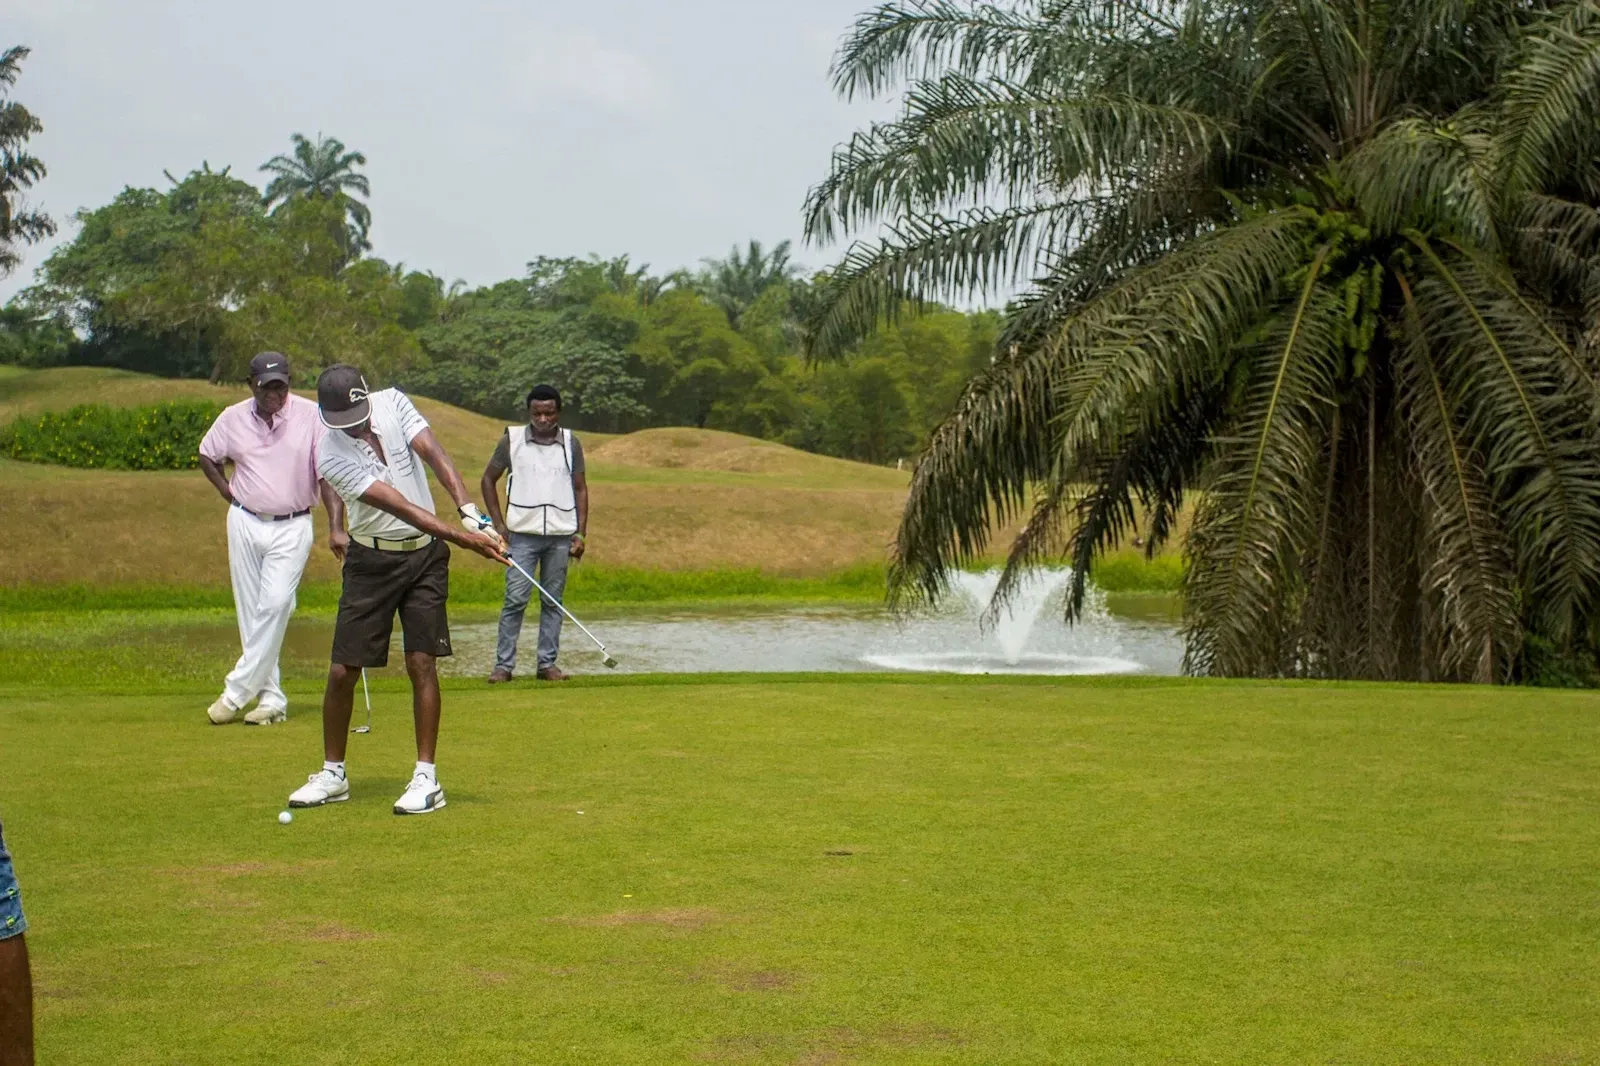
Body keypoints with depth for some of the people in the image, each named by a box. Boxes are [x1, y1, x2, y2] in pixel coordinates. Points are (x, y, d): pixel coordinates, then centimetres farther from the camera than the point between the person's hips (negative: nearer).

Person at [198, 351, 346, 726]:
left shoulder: (312, 416, -10)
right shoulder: (233, 418, 0)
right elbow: (207, 456, 19)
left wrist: (336, 527, -20)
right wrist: (229, 494, 6)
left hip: (292, 528, -3)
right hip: (245, 523, 3)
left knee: (275, 605, -15)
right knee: (251, 611, 4)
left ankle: (237, 692, -7)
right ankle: (271, 698, 11)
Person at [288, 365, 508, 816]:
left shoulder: (393, 402, -7)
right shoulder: (330, 456, -18)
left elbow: (434, 454, -16)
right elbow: (401, 506, -25)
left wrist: (469, 511, -32)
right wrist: (465, 540, -31)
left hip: (424, 555, 1)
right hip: (371, 561, -1)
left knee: (421, 662, -5)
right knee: (343, 671, 0)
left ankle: (426, 778, 0)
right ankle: (332, 774, 18)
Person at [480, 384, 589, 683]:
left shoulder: (570, 443, 7)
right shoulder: (512, 439, 2)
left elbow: (580, 488, 12)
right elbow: (488, 480, 11)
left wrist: (581, 532, 5)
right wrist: (498, 523, 3)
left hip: (560, 535, 2)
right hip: (522, 534, -2)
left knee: (553, 601, 5)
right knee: (515, 599, -7)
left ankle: (547, 663, 10)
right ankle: (504, 664, -2)